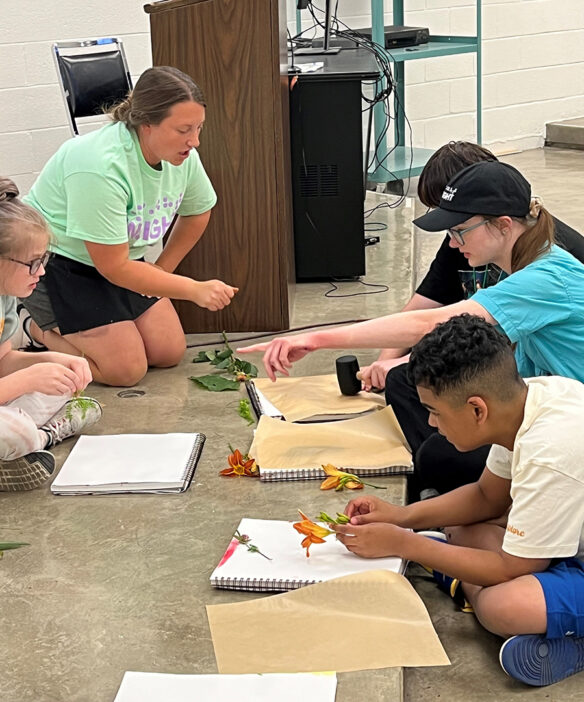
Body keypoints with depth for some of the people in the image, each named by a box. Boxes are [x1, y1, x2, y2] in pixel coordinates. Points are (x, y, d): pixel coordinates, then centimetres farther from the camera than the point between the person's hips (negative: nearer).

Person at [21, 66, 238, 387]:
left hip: (117, 260, 8)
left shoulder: (183, 155, -12)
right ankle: (40, 329, 9)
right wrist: (195, 290, -30)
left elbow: (197, 213, 12)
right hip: (57, 262, -7)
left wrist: (162, 270, 6)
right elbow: (114, 267, -30)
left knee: (169, 353, 1)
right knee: (126, 369, -15)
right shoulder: (100, 167, -35)